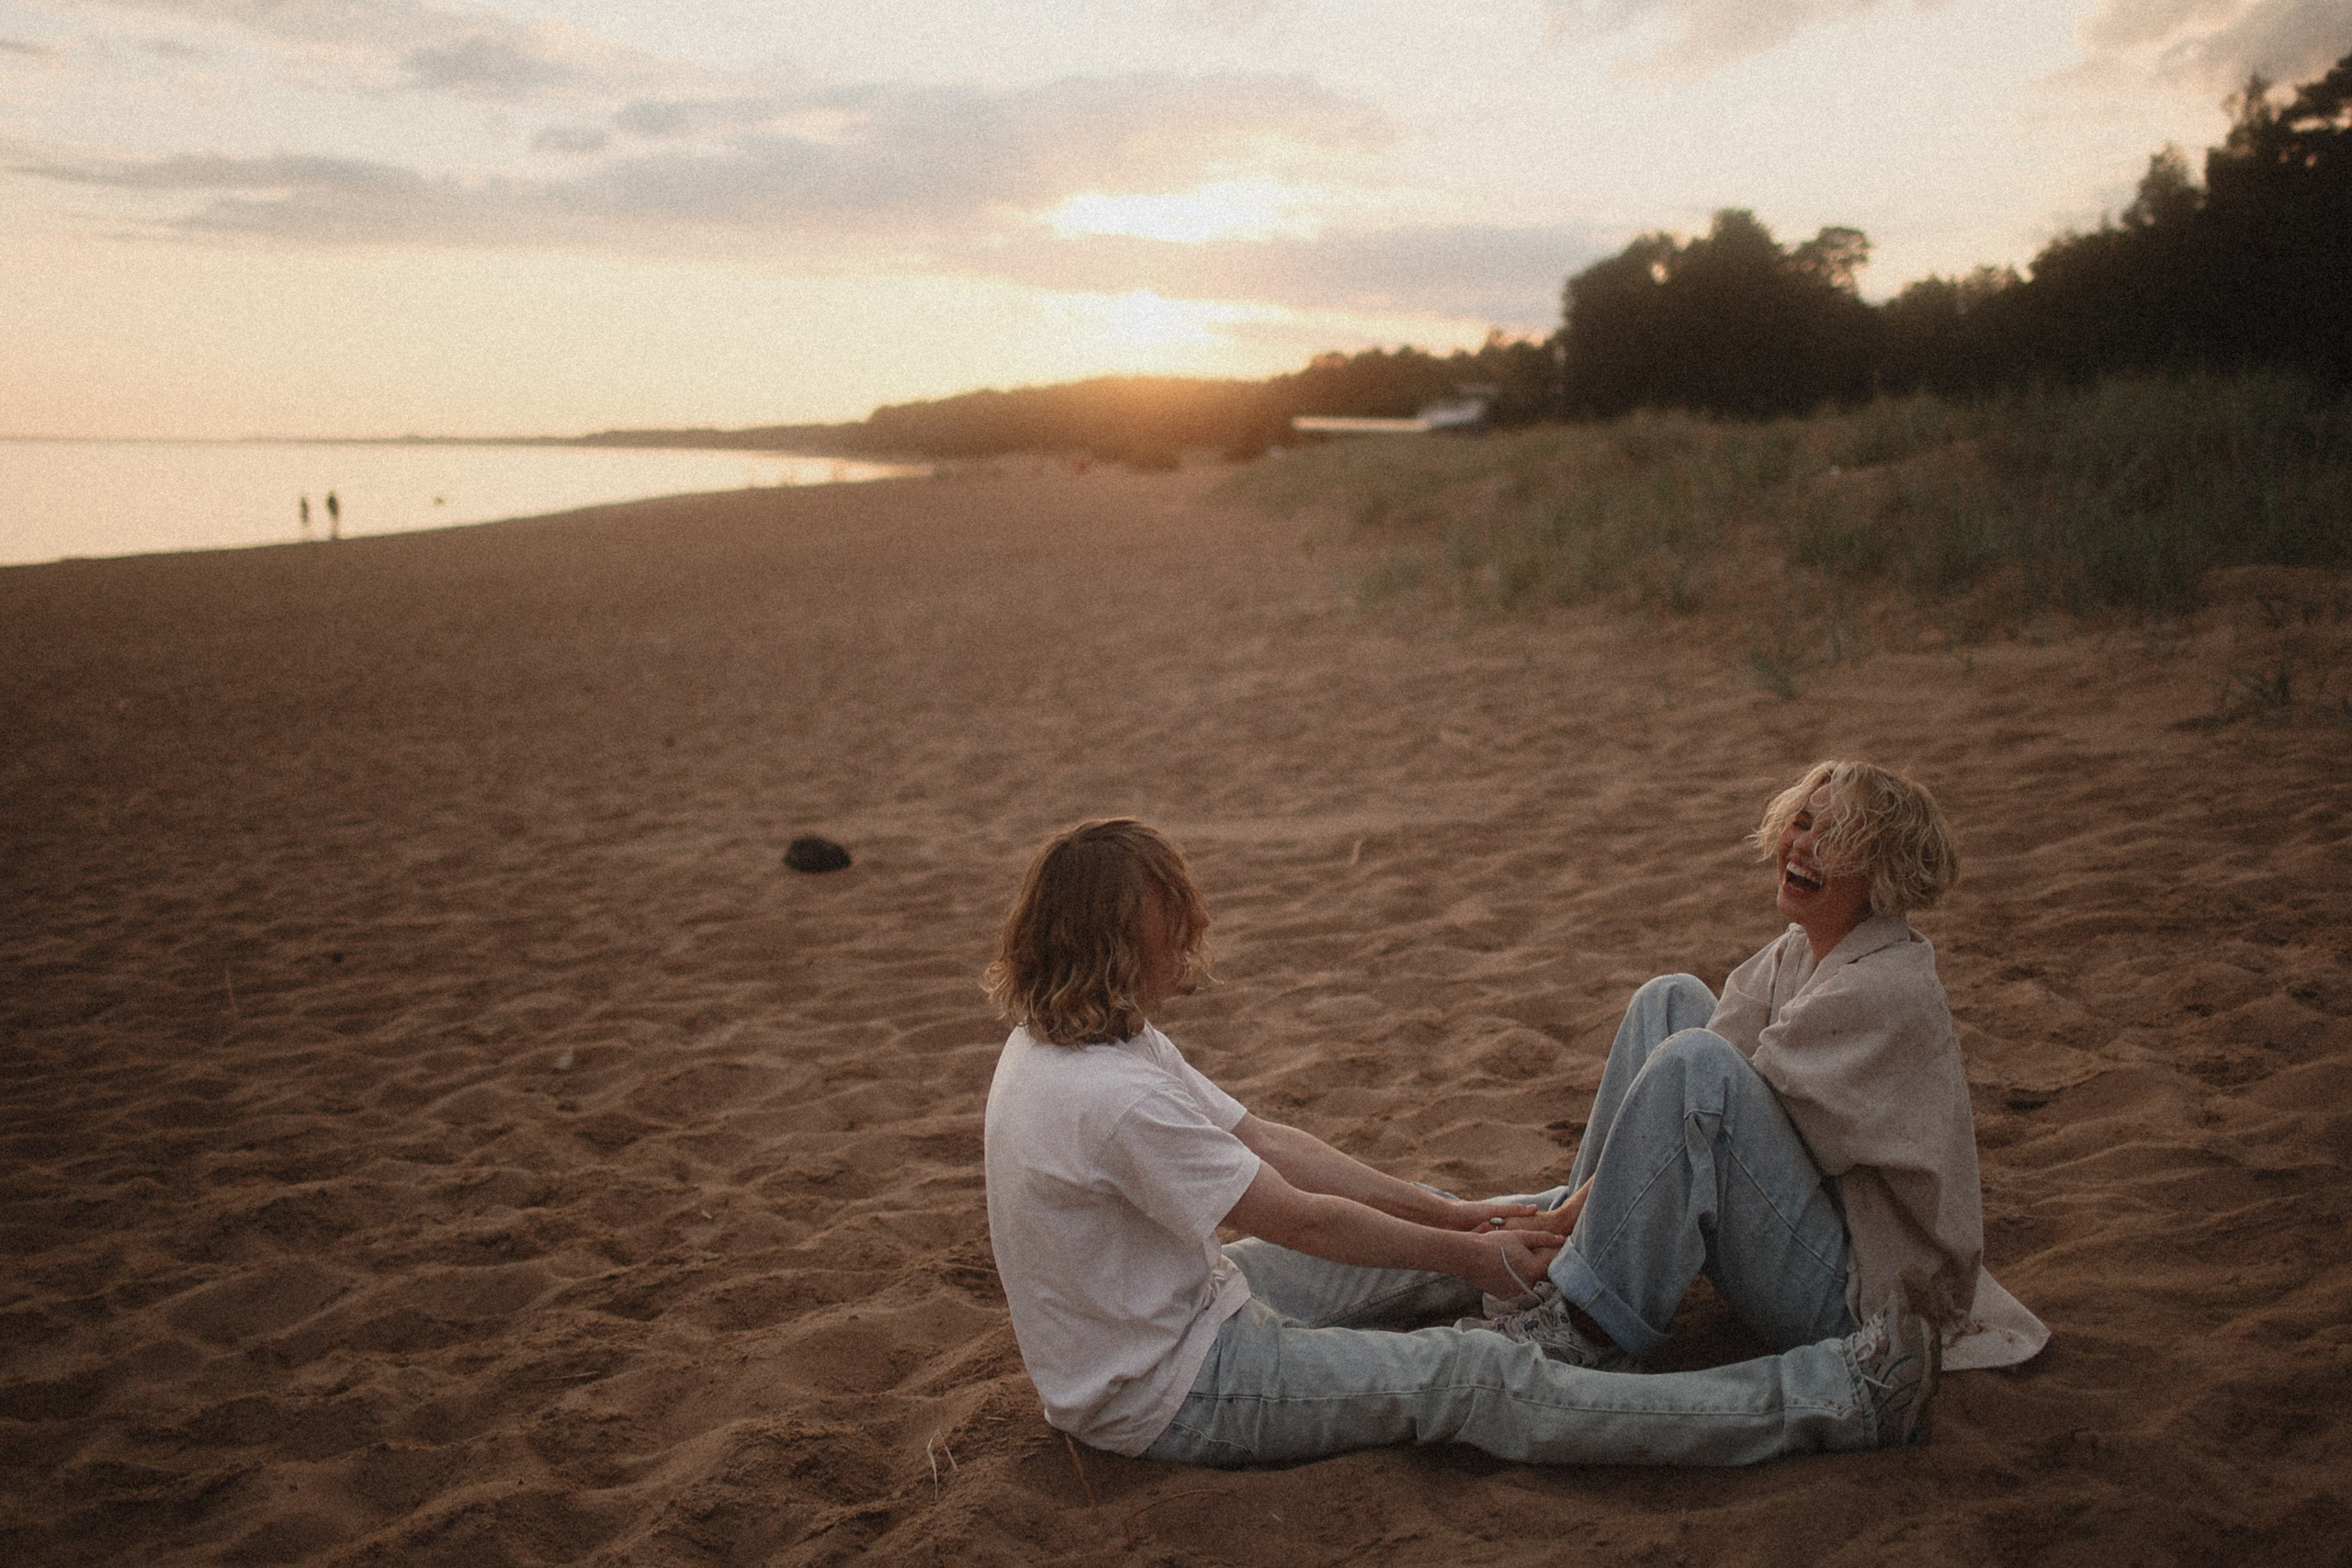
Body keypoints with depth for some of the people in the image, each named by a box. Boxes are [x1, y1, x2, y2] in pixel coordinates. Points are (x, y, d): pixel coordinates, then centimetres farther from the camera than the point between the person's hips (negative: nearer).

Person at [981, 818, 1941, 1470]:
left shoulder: (1082, 1042, 1)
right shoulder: (1112, 1097, -31)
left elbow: (1260, 1140, 5)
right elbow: (1295, 1219, -22)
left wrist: (1447, 1215, 4)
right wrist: (1464, 1255, -8)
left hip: (1188, 1302, 10)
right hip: (1166, 1392, -9)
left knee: (1434, 1238, 12)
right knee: (1484, 1380, -12)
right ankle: (1830, 1402, -8)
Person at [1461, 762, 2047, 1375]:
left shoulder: (1884, 990, -23)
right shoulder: (1798, 951, 4)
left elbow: (1704, 1084, -22)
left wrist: (1568, 1210, -19)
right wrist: (1575, 1205, -11)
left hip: (1849, 1294, -9)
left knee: (1696, 1060, -30)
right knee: (1671, 1000, 5)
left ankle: (1586, 1324, -20)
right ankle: (1577, 1227, 9)